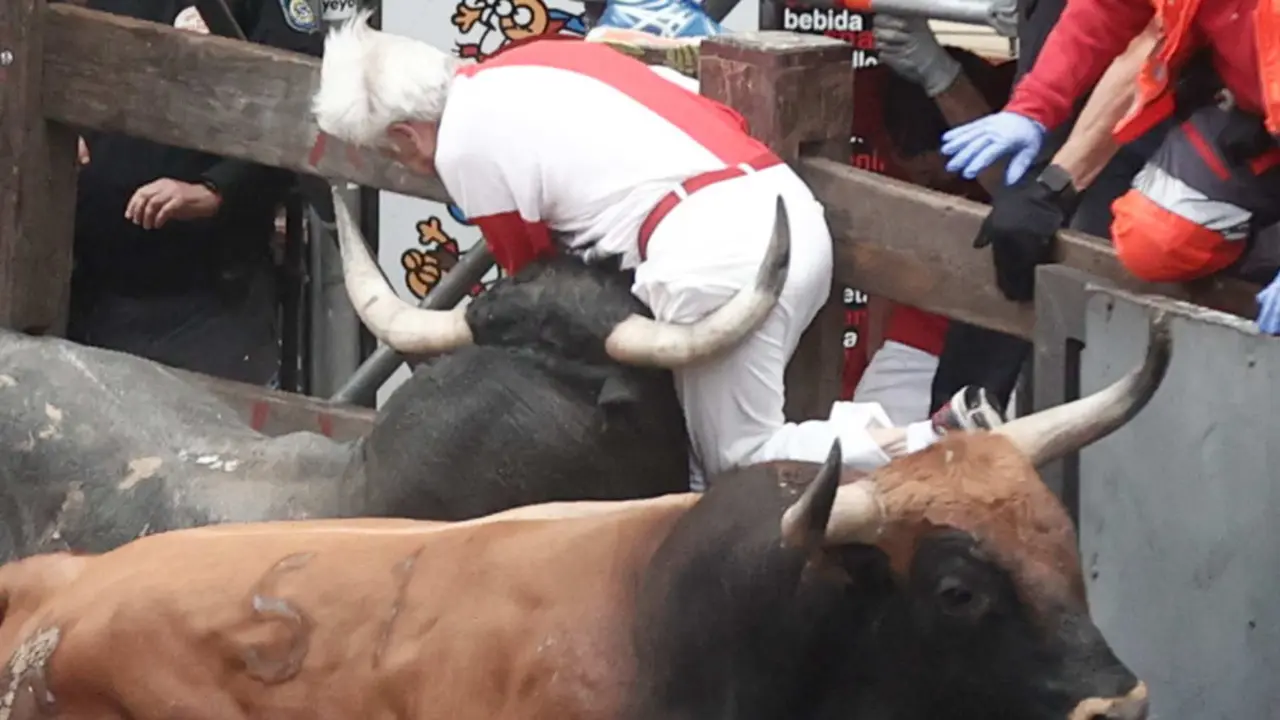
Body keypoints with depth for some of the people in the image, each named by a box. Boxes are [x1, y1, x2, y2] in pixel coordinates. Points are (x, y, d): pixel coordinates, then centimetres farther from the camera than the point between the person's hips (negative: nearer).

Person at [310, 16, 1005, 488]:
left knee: (743, 462, 3)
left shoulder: (464, 143, 3)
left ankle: (935, 445, -15)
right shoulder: (528, 67, 26)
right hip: (785, 203, 9)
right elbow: (721, 119, 26)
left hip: (714, 252, -9)